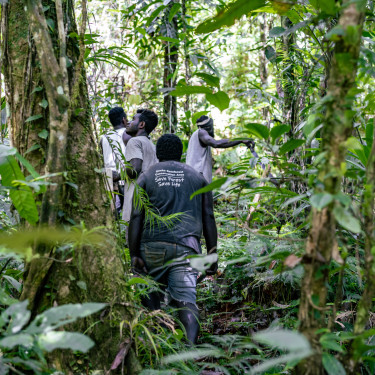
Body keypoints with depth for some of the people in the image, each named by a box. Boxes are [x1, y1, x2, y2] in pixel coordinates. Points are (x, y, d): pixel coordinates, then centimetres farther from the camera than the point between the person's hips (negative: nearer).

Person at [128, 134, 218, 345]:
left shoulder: (146, 177, 12)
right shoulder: (197, 178, 16)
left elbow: (136, 218, 1)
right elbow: (208, 218, 10)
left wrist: (134, 254, -1)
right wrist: (212, 255, 11)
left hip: (152, 247, 0)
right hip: (186, 247, 0)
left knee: (151, 296, 17)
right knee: (186, 299, -8)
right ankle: (191, 343, -29)